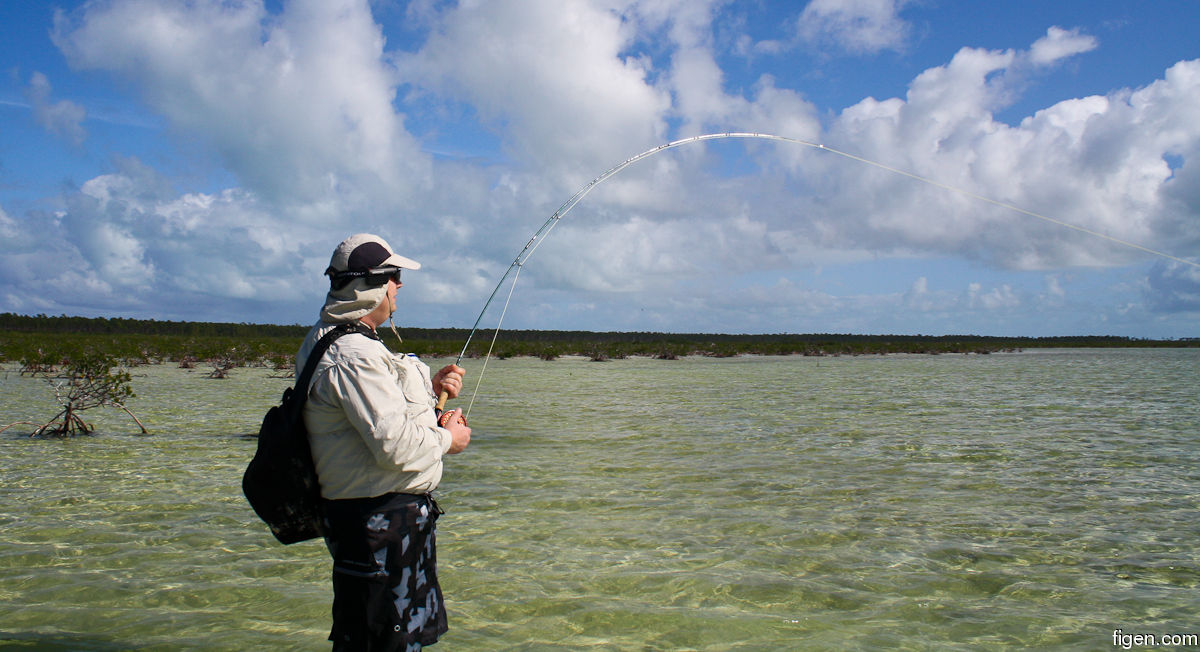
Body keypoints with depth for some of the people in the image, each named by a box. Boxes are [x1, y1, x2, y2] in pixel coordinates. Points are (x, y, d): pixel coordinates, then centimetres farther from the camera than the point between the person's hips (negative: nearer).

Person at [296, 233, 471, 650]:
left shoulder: (336, 342, 13)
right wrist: (447, 439, -9)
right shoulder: (352, 356, -23)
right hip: (381, 524, -11)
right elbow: (394, 444, -27)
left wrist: (430, 389, 10)